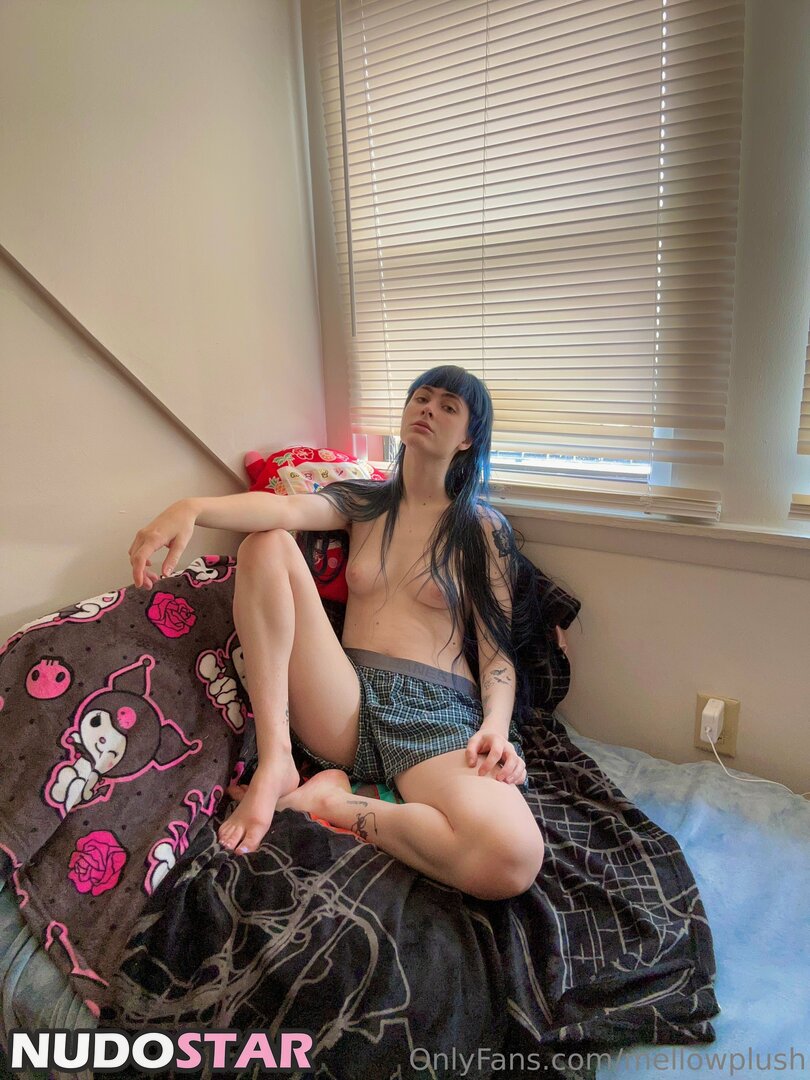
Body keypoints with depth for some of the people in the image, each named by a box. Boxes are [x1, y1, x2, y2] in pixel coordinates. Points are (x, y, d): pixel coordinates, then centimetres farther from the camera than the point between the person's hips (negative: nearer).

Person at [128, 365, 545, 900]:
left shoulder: (483, 527, 8)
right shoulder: (362, 501, 13)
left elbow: (497, 647, 3)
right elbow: (289, 507, -10)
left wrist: (496, 726, -17)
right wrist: (192, 508, -30)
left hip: (438, 714, -2)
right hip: (348, 701, 3)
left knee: (513, 859, -34)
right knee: (267, 544, -13)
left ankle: (334, 801, -9)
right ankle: (276, 761, -16)